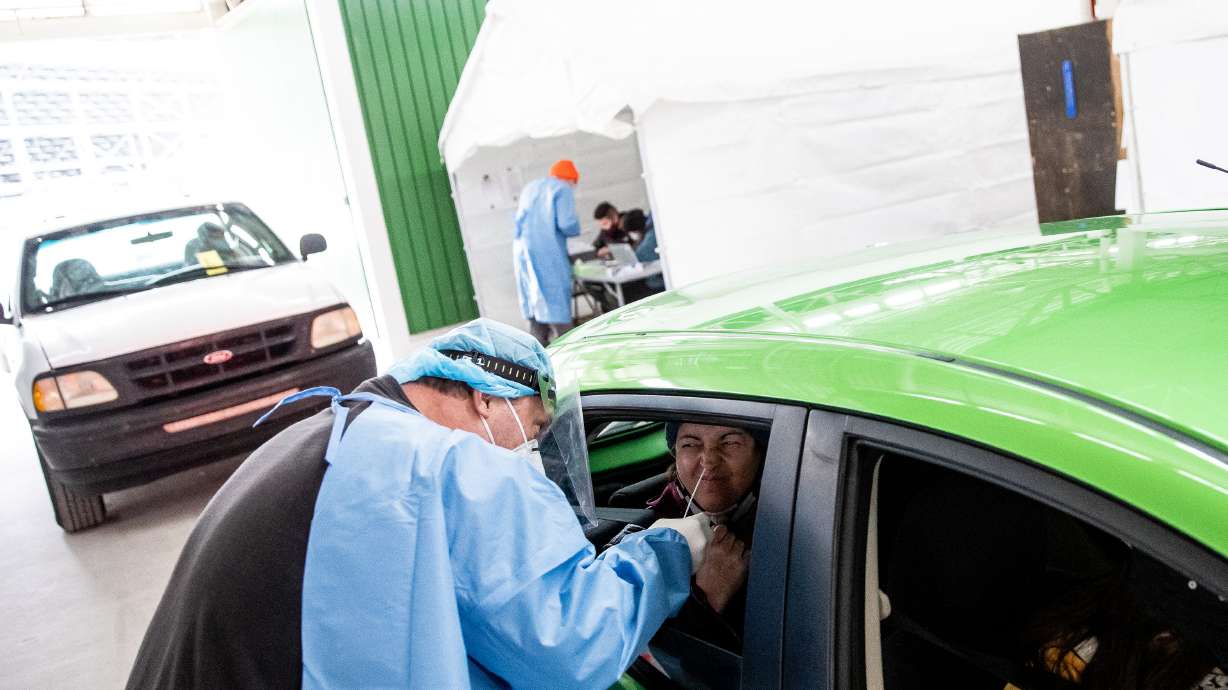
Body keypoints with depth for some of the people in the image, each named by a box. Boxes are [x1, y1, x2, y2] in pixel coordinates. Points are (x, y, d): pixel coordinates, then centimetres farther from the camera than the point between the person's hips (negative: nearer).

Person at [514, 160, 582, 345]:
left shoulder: (530, 187, 20)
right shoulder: (563, 189, -2)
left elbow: (520, 219, 26)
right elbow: (566, 224, -14)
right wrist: (576, 230, 5)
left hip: (521, 250, 7)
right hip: (547, 253, -7)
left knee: (535, 308, 12)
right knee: (557, 309, -7)